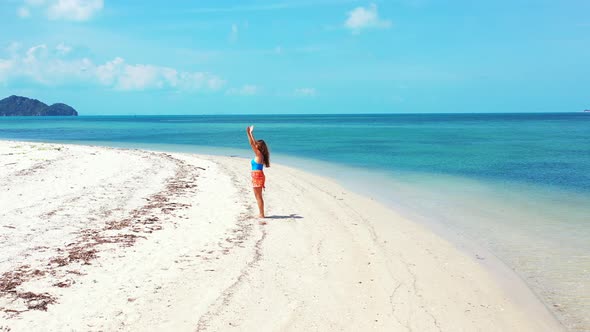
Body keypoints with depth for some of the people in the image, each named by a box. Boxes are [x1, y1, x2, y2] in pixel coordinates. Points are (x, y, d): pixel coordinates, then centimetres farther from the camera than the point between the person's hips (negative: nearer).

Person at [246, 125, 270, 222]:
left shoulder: (258, 154, -13)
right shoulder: (259, 154, 10)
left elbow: (252, 143, -19)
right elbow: (254, 142, 21)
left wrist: (248, 133, -18)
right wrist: (251, 133, 24)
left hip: (257, 177, -10)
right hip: (258, 177, 10)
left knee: (258, 197, -4)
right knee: (258, 196, 14)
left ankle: (262, 215, 1)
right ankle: (261, 214, 19)